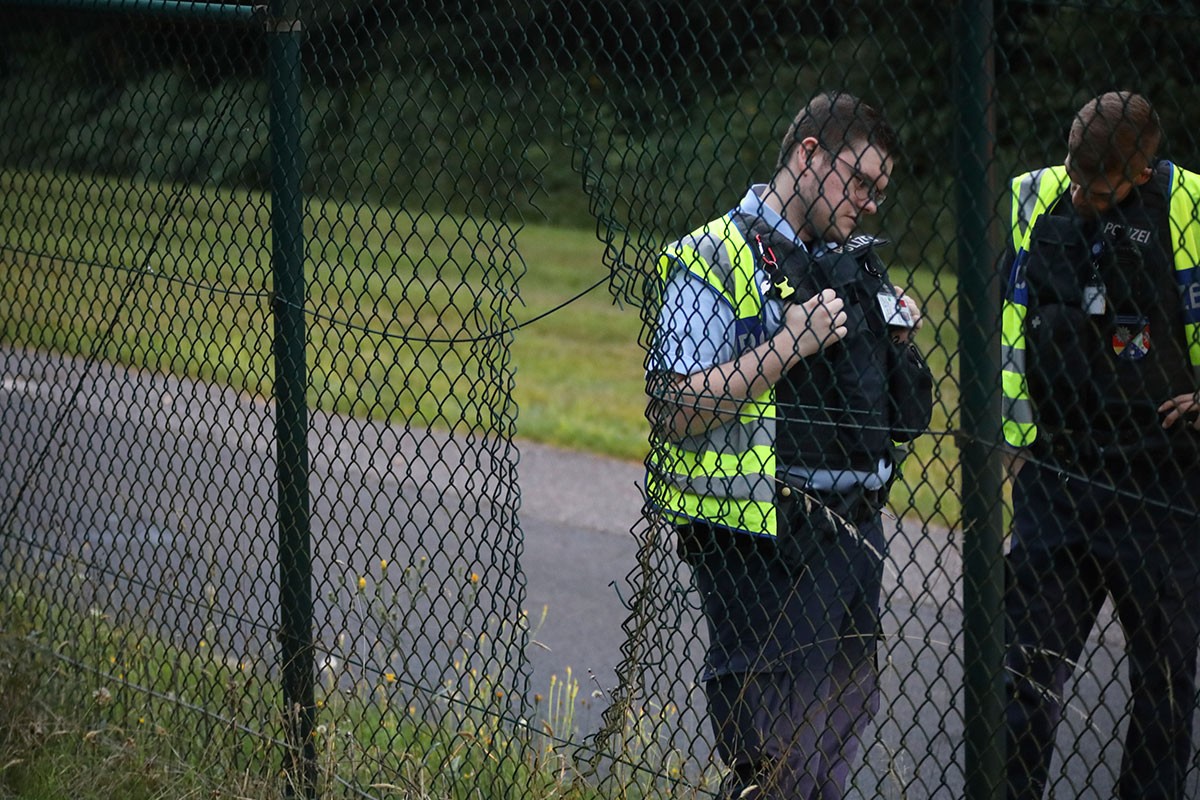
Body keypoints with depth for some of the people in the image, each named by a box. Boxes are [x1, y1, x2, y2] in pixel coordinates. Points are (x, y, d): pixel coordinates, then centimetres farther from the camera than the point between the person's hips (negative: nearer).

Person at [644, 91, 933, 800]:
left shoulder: (853, 263, 17)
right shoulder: (717, 261, -7)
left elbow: (906, 413, 27)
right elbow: (674, 414, -17)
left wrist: (898, 338, 7)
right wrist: (789, 345, -19)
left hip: (854, 532, 8)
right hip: (765, 548, -8)